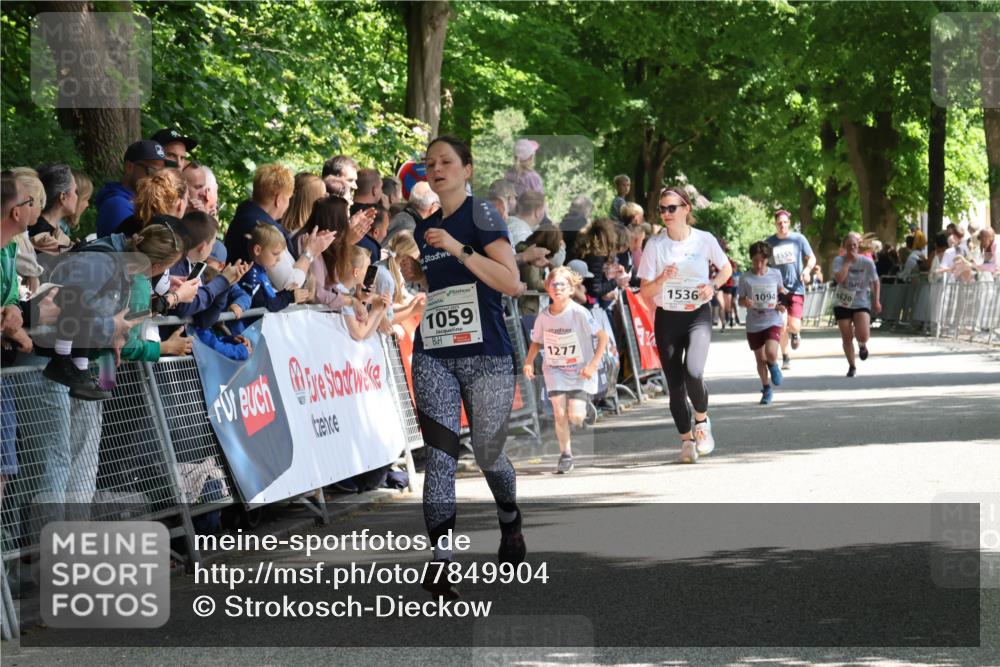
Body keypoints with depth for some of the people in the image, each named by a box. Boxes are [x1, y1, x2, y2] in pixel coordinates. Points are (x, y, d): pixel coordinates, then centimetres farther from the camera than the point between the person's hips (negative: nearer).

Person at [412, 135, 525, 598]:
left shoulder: (481, 215, -3)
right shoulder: (423, 229, 15)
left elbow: (511, 283, -15)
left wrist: (458, 248, -20)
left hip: (485, 355, -4)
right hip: (434, 357, 4)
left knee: (487, 455, 7)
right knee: (440, 458, -10)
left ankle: (510, 524, 39)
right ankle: (439, 564, -15)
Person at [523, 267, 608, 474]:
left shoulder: (579, 313, -16)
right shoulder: (543, 317, -5)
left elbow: (603, 337, -10)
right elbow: (536, 342, 12)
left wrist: (593, 365, -16)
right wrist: (529, 362, -5)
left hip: (580, 371, -2)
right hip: (555, 370, 2)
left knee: (575, 416, -13)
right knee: (560, 413, -12)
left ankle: (584, 410, 25)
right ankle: (565, 454, 5)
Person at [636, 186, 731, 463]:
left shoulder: (704, 240, -4)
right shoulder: (654, 245, -3)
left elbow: (726, 269, 14)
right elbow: (644, 292, -1)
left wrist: (713, 286, -6)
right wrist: (662, 279, -20)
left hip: (698, 315, -2)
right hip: (666, 318, 2)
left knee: (693, 373, -23)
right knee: (675, 384, 1)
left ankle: (701, 419, 5)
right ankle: (687, 439, 19)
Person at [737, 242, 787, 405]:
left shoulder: (775, 274, -1)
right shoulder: (745, 278, -6)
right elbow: (740, 299, 1)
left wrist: (782, 304, -3)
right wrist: (745, 302, -22)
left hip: (773, 321, -1)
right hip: (754, 325, 1)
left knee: (771, 353, -21)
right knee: (760, 359, 8)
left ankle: (773, 366, 16)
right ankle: (766, 390, 27)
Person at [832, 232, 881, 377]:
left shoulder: (867, 262, -8)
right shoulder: (839, 260, -8)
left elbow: (875, 282, 5)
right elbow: (839, 278, -26)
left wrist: (876, 301, 4)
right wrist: (848, 261, -22)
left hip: (861, 302, -1)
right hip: (842, 303, 1)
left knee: (863, 335, -19)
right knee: (847, 337, 0)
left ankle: (862, 345, 20)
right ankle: (851, 367, 20)